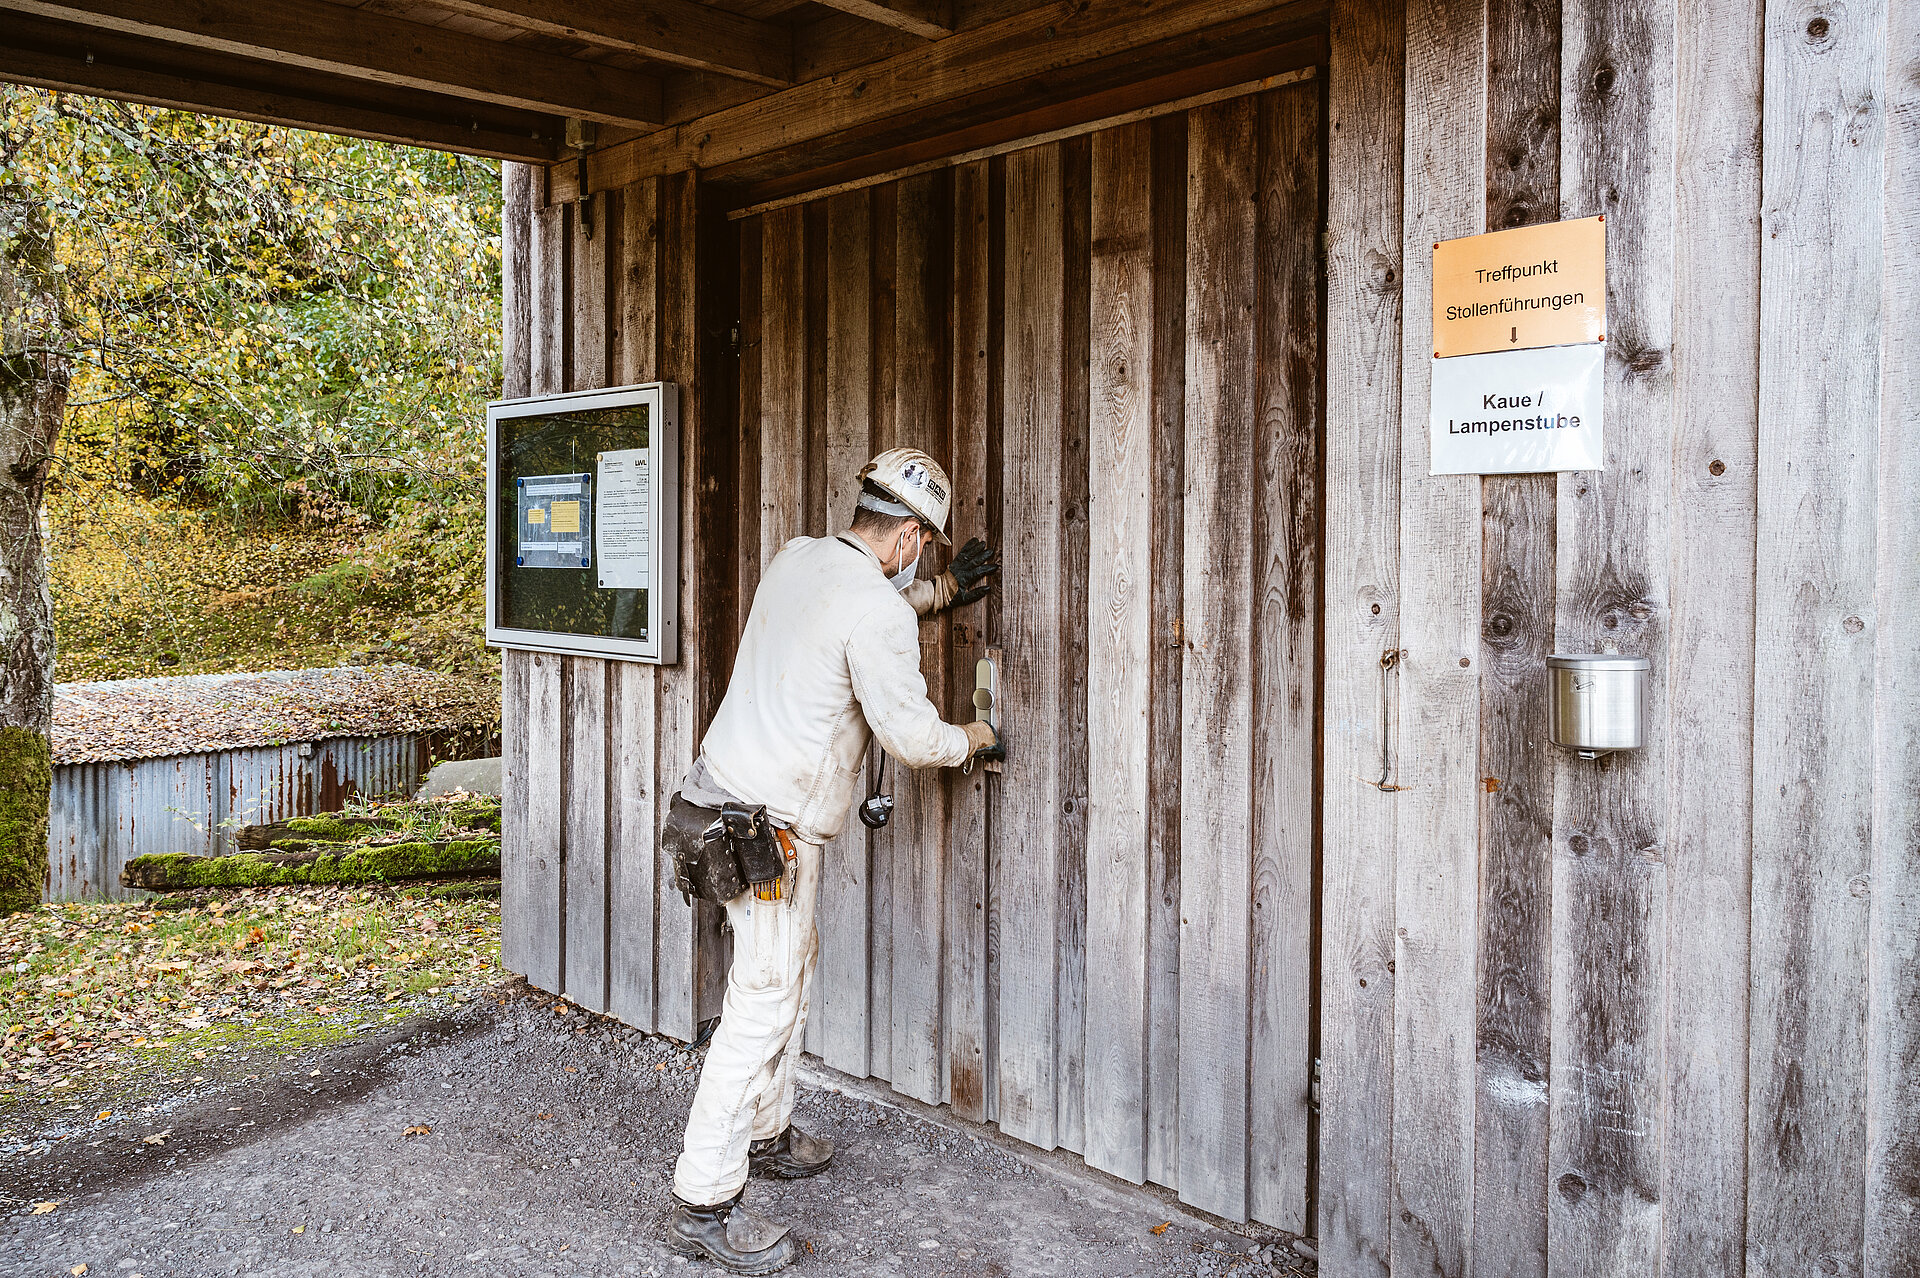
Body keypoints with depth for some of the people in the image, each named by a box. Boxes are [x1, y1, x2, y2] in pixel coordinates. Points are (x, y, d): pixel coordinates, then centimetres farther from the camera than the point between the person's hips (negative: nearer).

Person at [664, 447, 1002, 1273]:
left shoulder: (796, 559, 9)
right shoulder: (878, 610, -17)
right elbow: (910, 735, -15)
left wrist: (941, 592, 30)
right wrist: (977, 738, 5)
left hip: (727, 791, 10)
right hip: (770, 824, -10)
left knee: (791, 968, 21)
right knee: (763, 1003, -5)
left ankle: (767, 1134, 35)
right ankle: (704, 1203, 2)